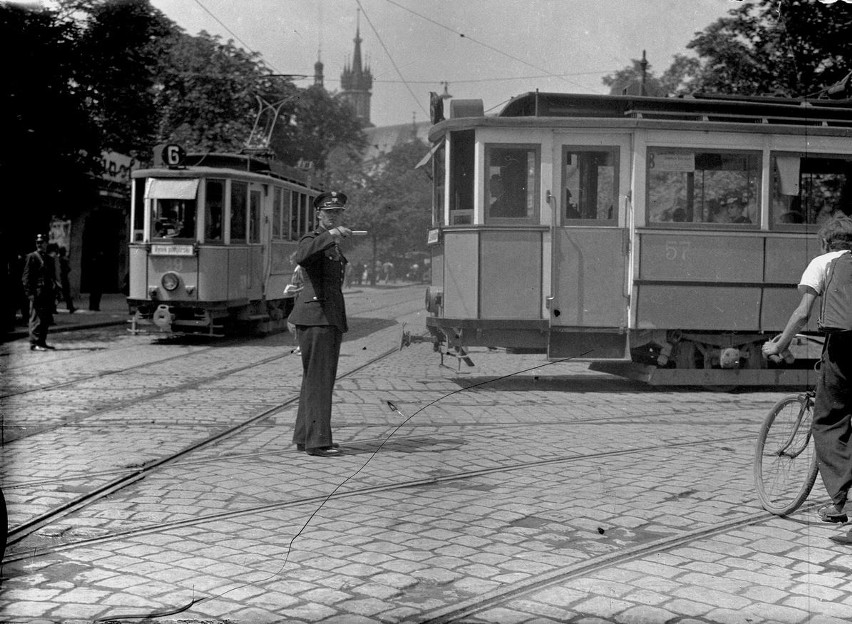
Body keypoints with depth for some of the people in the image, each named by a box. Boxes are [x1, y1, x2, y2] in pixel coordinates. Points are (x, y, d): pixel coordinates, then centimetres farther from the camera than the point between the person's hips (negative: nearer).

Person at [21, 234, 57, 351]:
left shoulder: (49, 258, 18)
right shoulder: (31, 257, -2)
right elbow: (26, 277, -7)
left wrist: (54, 295, 17)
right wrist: (29, 293, -15)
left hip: (48, 293, 7)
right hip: (37, 292, -7)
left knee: (47, 320, 9)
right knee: (36, 319, -7)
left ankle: (42, 342, 17)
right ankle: (34, 344, -5)